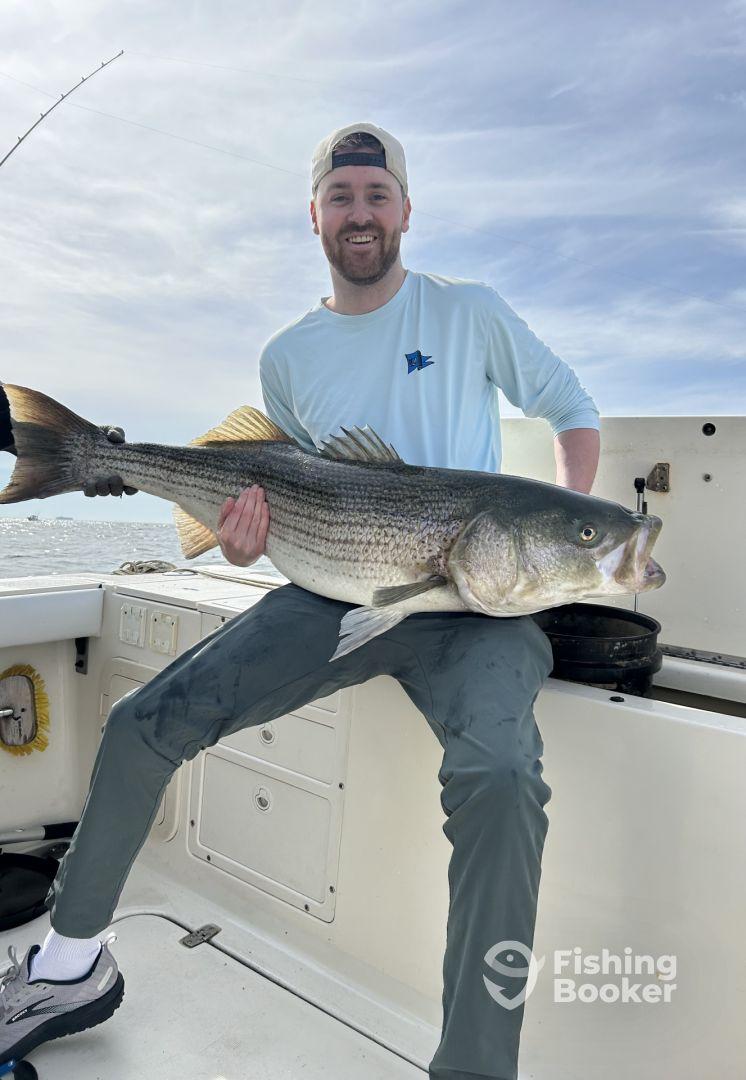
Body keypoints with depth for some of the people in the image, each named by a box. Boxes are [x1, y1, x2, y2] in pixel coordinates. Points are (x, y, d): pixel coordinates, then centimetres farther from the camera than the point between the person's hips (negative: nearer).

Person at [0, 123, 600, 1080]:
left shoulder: (467, 309, 6)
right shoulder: (287, 355, 15)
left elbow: (572, 409, 14)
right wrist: (248, 538, -3)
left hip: (471, 600, -3)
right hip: (337, 594, 3)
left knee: (496, 778, -35)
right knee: (143, 723, -8)